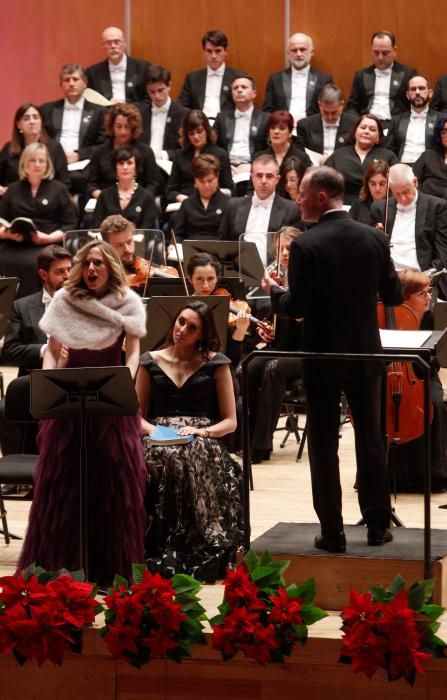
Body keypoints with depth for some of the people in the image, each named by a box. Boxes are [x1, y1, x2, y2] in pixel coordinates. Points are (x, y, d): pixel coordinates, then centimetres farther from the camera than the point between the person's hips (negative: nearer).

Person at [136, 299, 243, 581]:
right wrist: (152, 430, -8)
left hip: (201, 443, -1)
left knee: (189, 461, -40)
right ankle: (157, 552, -32)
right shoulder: (151, 362, 16)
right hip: (158, 439, 1)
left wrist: (202, 431, -12)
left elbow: (230, 421, 8)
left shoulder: (215, 363, 11)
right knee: (153, 460, -37)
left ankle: (193, 552, -33)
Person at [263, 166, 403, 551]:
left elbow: (298, 307, -17)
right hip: (365, 354, 4)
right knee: (371, 439, 14)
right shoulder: (374, 238, -4)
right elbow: (394, 295, 3)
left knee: (324, 445, 5)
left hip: (323, 357, -4)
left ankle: (333, 532, 6)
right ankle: (378, 525, 18)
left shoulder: (306, 246, -17)